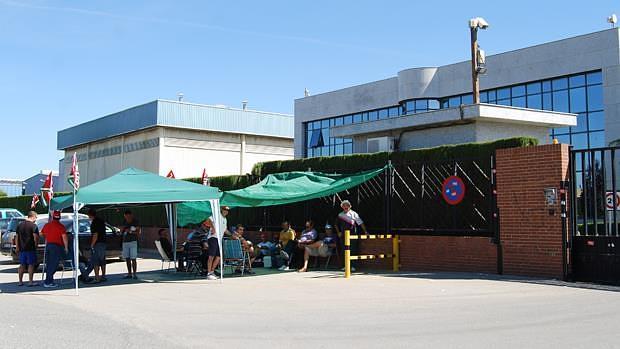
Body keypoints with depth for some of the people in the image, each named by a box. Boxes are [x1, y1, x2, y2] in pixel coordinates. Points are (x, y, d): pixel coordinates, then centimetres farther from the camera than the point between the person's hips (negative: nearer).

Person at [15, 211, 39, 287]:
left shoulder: (20, 225, 11)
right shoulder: (34, 226, -9)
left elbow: (17, 237, 14)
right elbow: (35, 237, -15)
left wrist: (17, 248, 18)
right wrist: (36, 245, 2)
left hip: (22, 248, 6)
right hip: (31, 249, -6)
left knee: (22, 265, 13)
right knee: (31, 264, -1)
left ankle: (20, 281, 16)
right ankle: (30, 282, -3)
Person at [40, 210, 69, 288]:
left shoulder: (47, 225, 10)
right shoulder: (60, 226, -9)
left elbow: (41, 234, 20)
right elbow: (64, 237, -16)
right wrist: (66, 247, -8)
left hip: (48, 246, 6)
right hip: (56, 247, -6)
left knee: (49, 265, 14)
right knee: (53, 265, -4)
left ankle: (50, 281, 17)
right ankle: (47, 282, -7)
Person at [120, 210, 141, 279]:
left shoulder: (136, 222, -2)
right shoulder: (124, 222, 13)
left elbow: (138, 231, -7)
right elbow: (121, 231, 19)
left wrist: (130, 231, -19)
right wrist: (122, 229, -4)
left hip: (133, 242, -5)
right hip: (125, 242, 5)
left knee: (133, 259, -9)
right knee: (127, 258, 5)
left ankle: (134, 274, -6)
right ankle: (129, 274, 11)